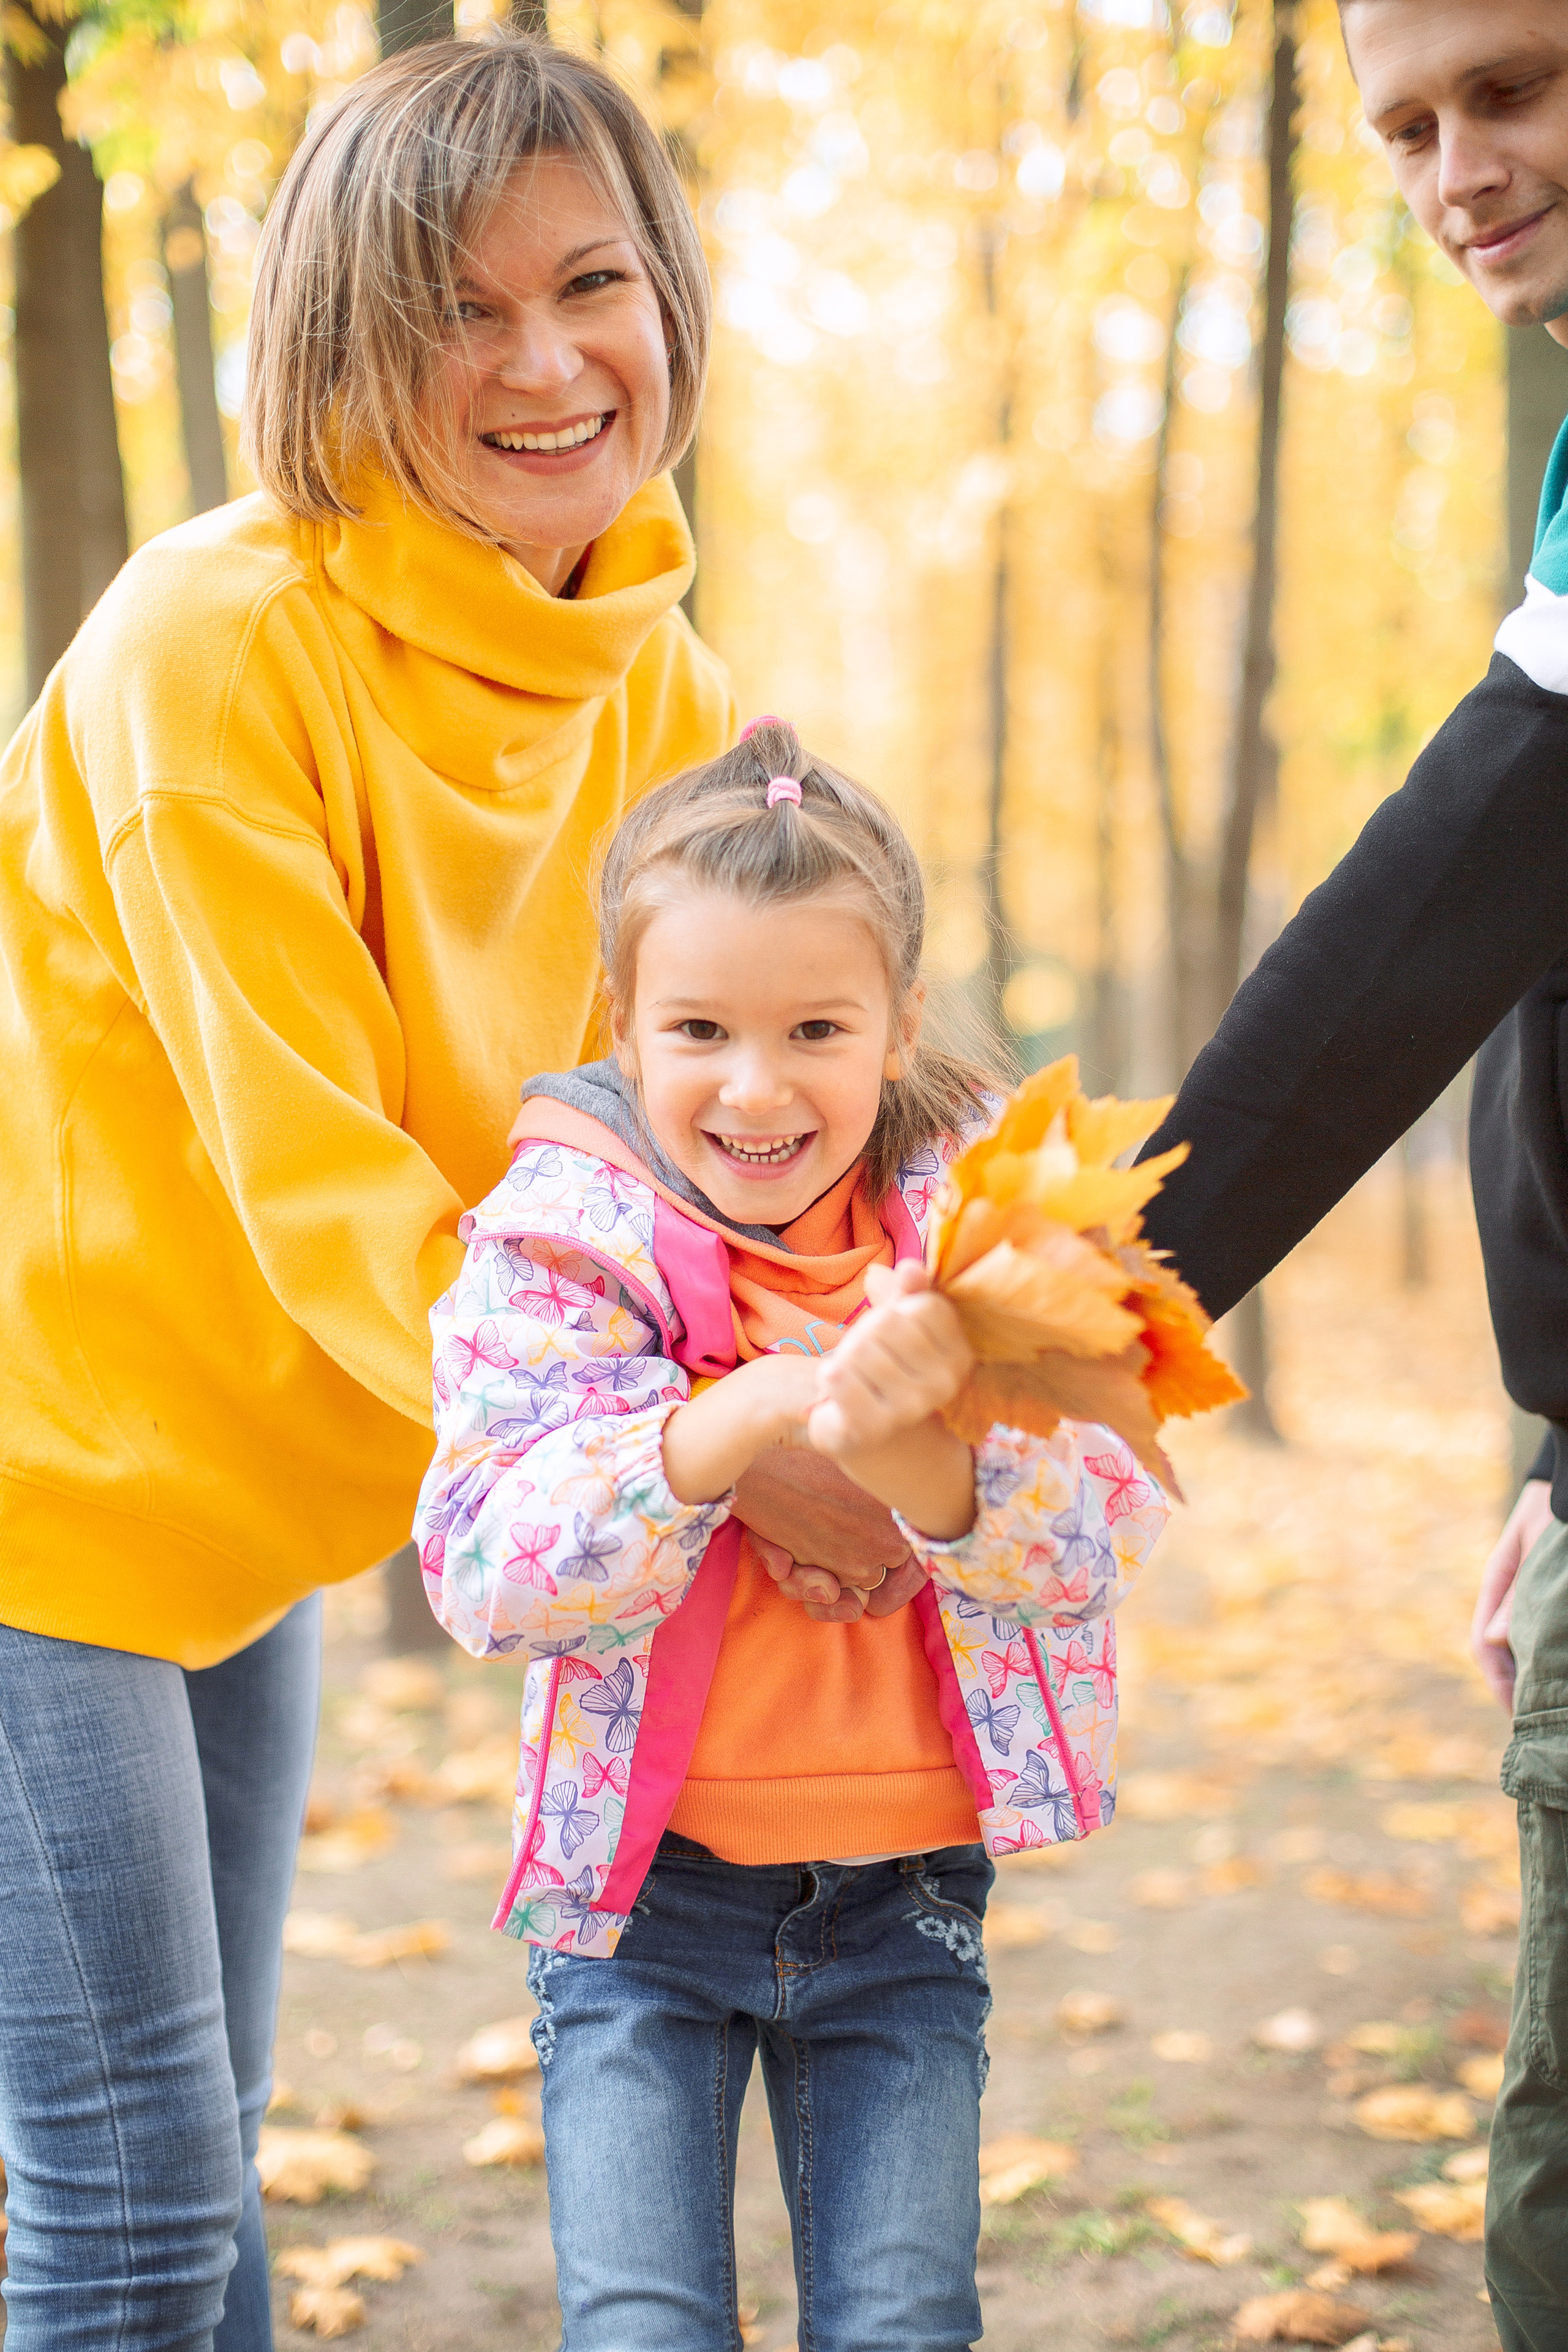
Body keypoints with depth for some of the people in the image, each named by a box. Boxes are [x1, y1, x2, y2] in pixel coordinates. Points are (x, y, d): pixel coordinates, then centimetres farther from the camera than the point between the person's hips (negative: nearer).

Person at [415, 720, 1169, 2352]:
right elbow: (485, 1570, -20)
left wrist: (905, 1449, -33)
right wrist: (750, 1414, -33)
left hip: (905, 1898, 2)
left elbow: (1090, 1549, -12)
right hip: (642, 1890, -1)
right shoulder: (561, 1238, -9)